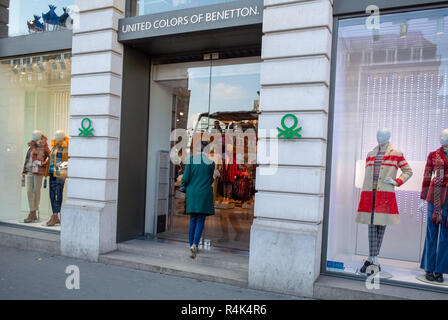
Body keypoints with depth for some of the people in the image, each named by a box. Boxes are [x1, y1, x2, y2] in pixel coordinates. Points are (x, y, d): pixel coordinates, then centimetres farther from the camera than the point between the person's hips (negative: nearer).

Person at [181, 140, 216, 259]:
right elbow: (211, 179, 7)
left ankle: (192, 245, 17)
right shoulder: (211, 161, -2)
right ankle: (195, 244, -15)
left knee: (193, 220, 13)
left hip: (192, 193, 1)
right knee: (200, 220, 3)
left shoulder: (191, 159, -4)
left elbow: (185, 178, -6)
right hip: (205, 194, -1)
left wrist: (183, 188, 11)